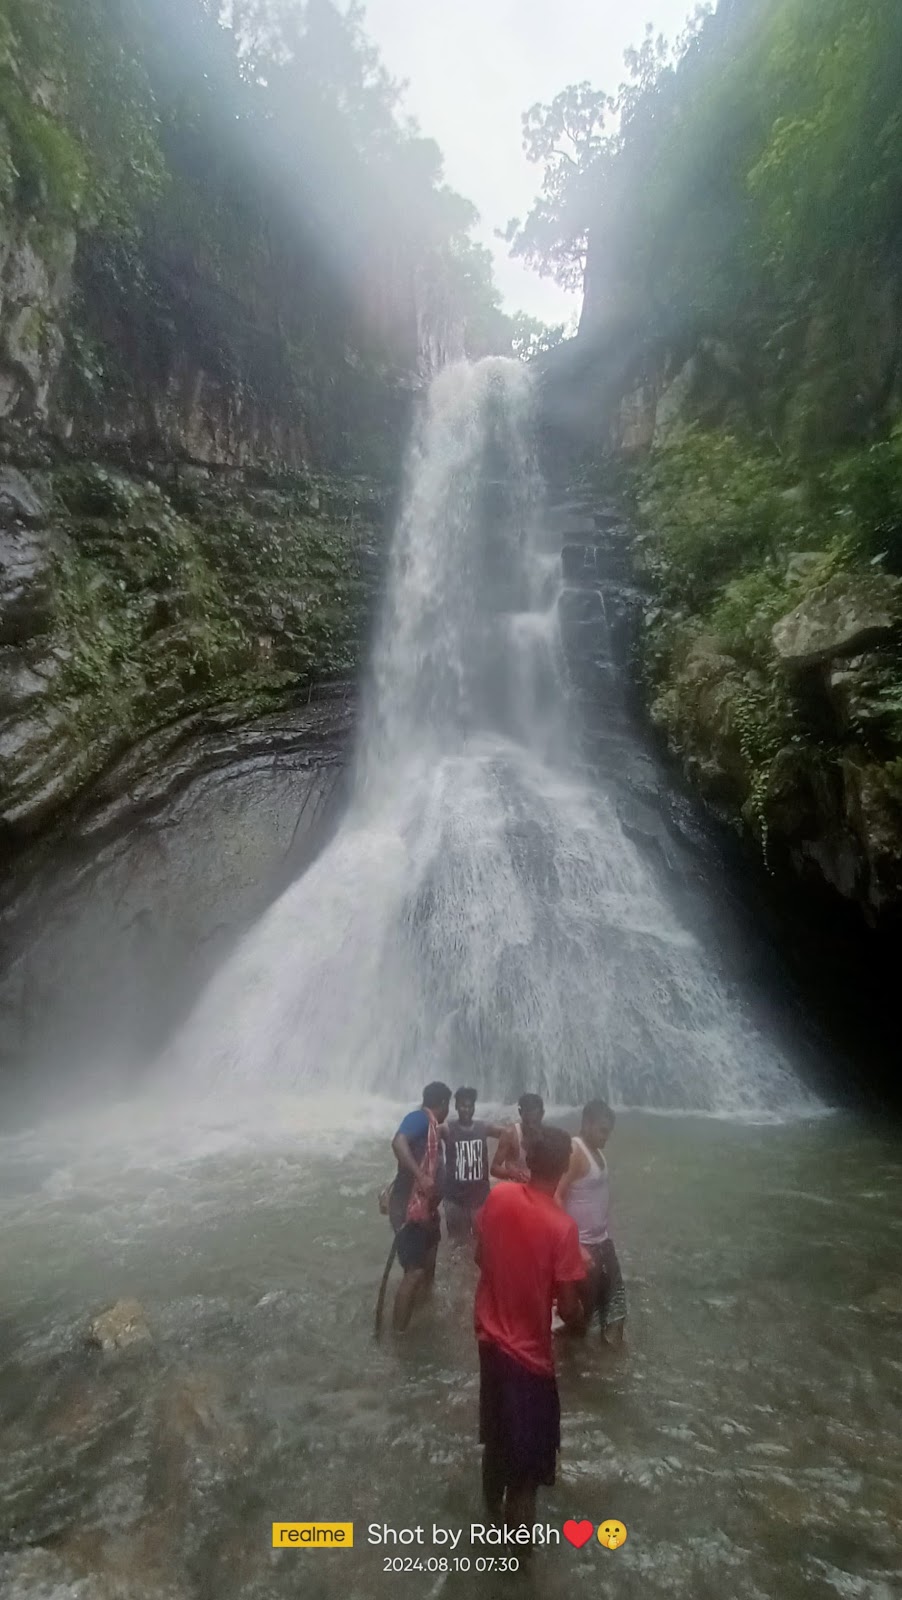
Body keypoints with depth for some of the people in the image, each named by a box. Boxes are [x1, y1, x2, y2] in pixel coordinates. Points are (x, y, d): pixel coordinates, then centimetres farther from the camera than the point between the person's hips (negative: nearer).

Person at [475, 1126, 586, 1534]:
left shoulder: (498, 1196, -12)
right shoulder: (562, 1226, -26)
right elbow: (567, 1308, -20)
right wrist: (580, 1321, 3)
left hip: (491, 1336, 6)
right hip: (529, 1352, -6)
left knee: (496, 1438, 28)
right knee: (528, 1459, 15)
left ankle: (493, 1509, 49)